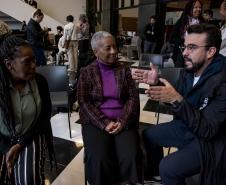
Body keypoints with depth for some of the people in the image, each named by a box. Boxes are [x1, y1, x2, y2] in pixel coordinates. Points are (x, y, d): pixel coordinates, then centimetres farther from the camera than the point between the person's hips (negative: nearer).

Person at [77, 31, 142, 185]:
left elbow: (133, 98, 2)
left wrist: (122, 121, -12)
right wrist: (104, 123, -15)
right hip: (96, 122, -1)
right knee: (99, 159, -24)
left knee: (131, 156, -22)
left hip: (122, 122, 1)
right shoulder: (86, 72, 4)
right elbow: (84, 102, -4)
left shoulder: (124, 70, 8)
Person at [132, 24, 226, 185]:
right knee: (149, 135, 15)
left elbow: (206, 129, -30)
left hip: (211, 139, -8)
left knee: (168, 167, -24)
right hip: (186, 126, 8)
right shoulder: (189, 70, -5)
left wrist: (176, 99, -39)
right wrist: (156, 83, -10)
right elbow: (176, 100, 6)